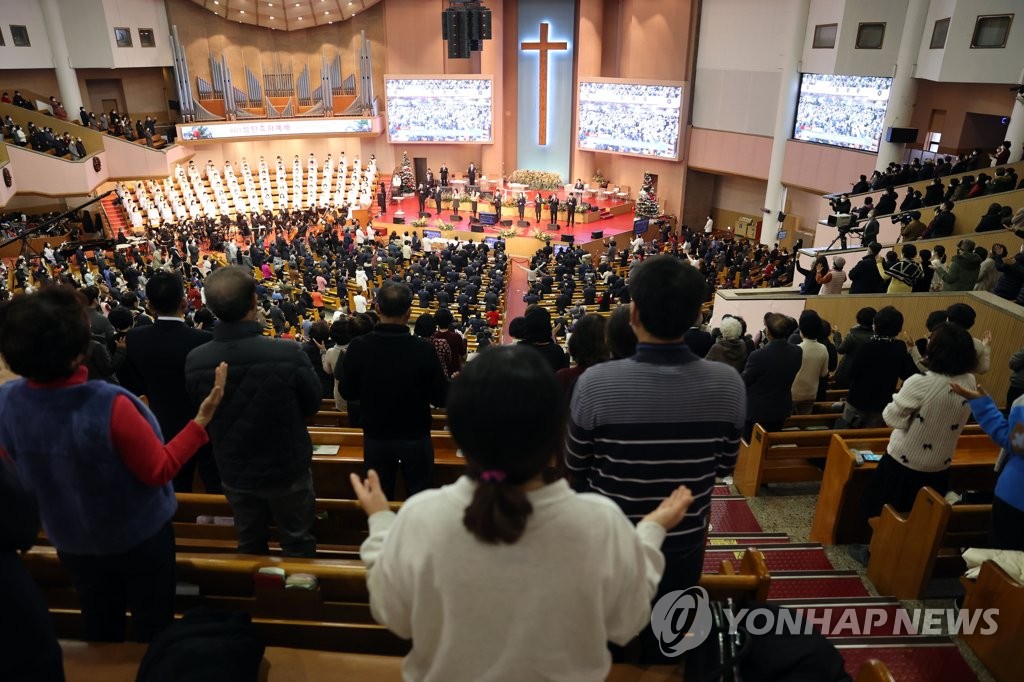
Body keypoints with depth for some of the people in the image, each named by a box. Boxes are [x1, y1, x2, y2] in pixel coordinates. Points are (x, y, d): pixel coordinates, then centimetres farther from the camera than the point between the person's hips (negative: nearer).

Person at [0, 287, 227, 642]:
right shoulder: (109, 405, -36)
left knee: (98, 623, 29)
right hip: (138, 536, -5)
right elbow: (159, 471, -24)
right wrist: (202, 419, -23)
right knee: (154, 624, 20)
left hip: (71, 539, 5)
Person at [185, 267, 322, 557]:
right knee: (297, 544, 18)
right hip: (287, 468, -3)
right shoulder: (289, 353, -29)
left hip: (235, 471, 3)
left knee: (250, 545, 24)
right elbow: (312, 404, -12)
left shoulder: (195, 360, -19)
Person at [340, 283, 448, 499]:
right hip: (416, 437, -1)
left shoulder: (358, 347, -16)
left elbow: (347, 392, -3)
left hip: (375, 437, 2)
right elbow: (441, 399, -12)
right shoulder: (423, 349, -21)